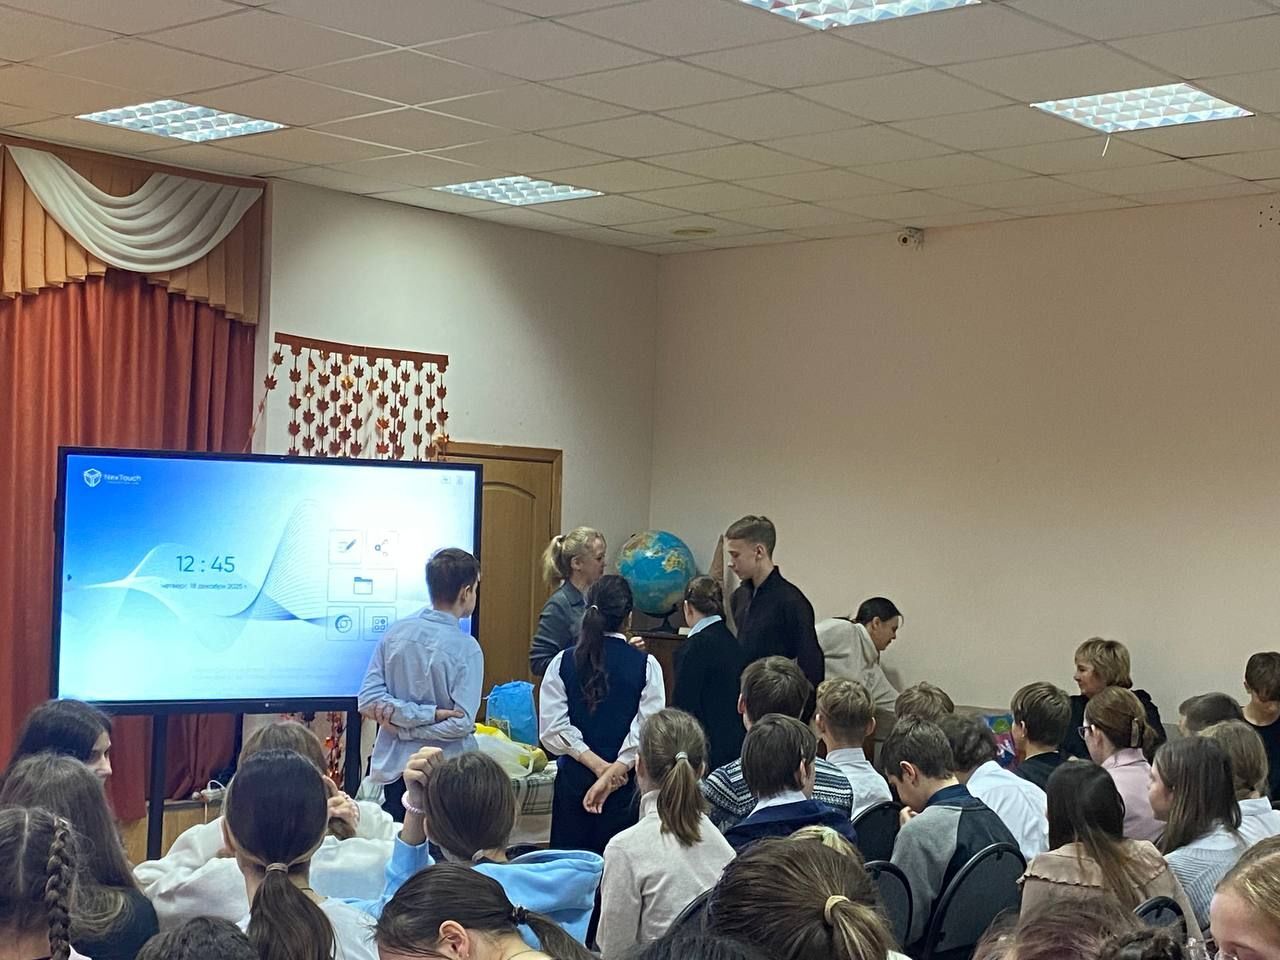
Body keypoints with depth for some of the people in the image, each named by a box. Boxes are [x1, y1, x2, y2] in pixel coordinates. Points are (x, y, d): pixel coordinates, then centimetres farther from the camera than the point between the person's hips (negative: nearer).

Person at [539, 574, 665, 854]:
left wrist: (597, 765, -9)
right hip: (627, 783, -2)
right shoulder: (646, 666, -6)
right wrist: (612, 772, -12)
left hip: (573, 778, 2)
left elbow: (554, 728, -6)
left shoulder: (562, 663, -1)